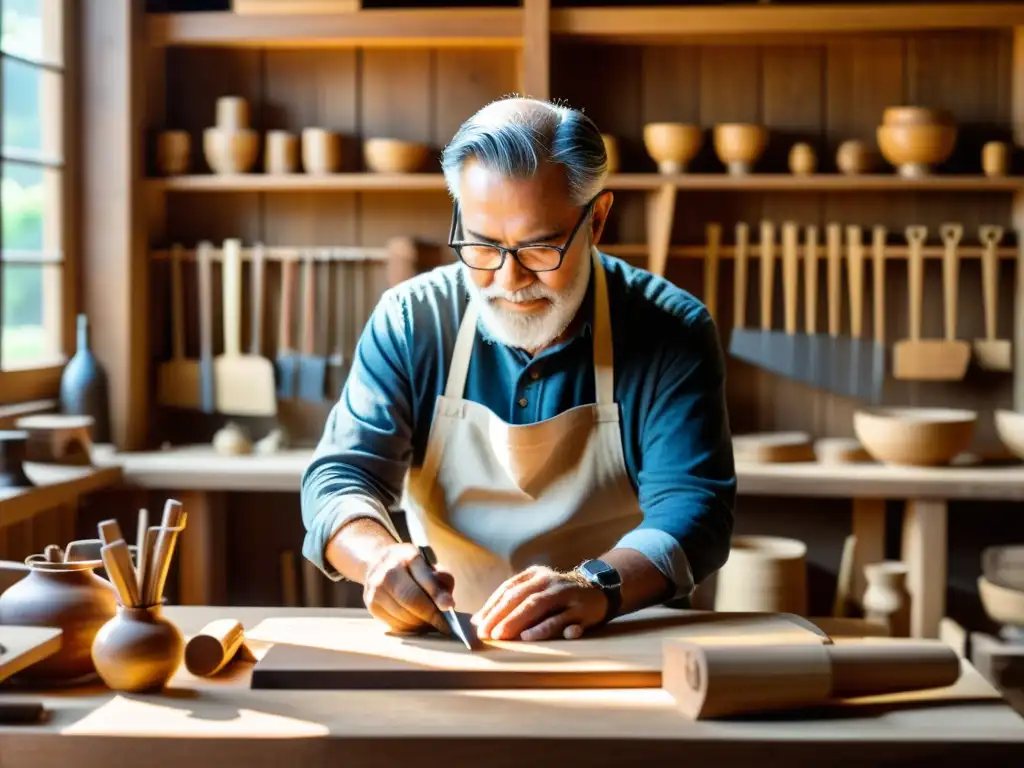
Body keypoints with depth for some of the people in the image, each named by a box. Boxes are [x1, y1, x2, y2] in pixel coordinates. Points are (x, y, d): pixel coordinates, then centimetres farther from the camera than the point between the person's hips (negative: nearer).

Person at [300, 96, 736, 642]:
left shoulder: (672, 334, -7)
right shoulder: (408, 321, -2)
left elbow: (693, 507, -14)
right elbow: (340, 477, -4)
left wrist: (599, 586, -35)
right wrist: (379, 555, -27)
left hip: (626, 649, -1)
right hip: (441, 642, 2)